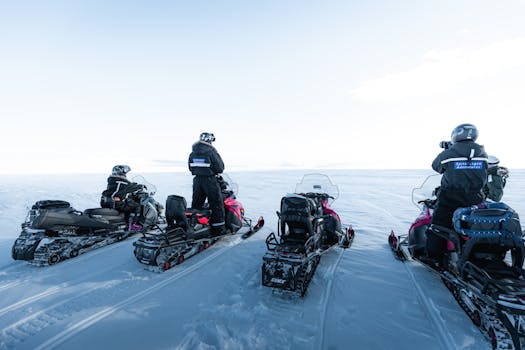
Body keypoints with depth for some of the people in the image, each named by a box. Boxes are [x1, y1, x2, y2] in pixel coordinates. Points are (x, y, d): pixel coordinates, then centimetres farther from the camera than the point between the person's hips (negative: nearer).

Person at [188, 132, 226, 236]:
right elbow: (220, 168, -13)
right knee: (216, 205, 2)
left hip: (197, 180, 7)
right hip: (210, 180, -6)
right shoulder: (211, 153, -14)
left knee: (196, 204, 17)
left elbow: (190, 168, 12)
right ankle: (218, 229, 7)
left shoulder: (193, 153, 6)